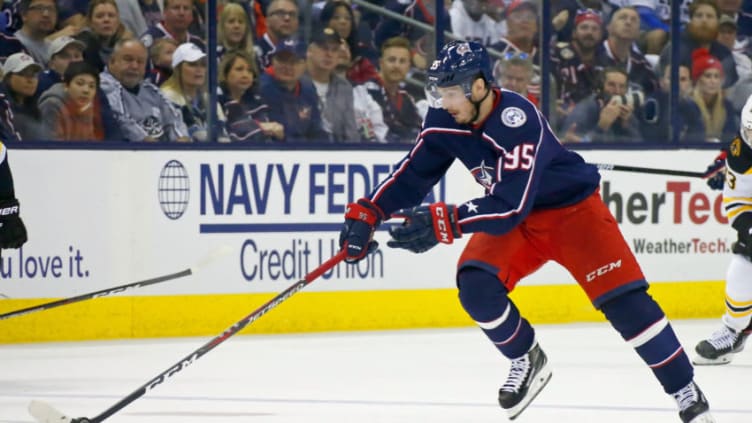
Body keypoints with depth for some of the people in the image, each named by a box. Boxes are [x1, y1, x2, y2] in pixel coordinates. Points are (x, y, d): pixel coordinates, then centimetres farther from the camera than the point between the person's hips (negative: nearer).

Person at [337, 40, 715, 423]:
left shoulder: (517, 121, -34)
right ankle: (527, 361, 6)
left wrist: (441, 223, -43)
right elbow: (412, 174, -2)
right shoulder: (445, 122, -12)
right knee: (475, 283, -18)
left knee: (623, 299, -15)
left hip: (572, 208, -6)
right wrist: (366, 214, -15)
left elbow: (510, 206, -38)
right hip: (515, 218, 6)